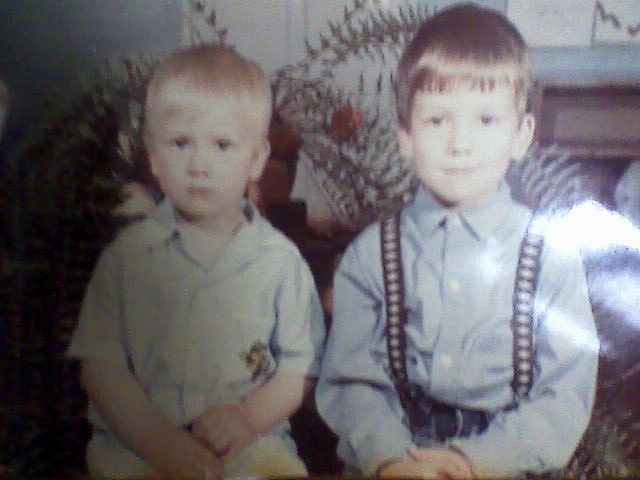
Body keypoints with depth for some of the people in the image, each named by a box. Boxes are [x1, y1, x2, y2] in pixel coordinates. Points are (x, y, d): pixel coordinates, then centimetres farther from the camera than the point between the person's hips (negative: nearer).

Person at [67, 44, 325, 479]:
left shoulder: (279, 260, 1)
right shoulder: (127, 255, 2)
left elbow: (300, 369, 5)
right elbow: (100, 366, -1)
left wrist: (248, 416, -13)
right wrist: (163, 443, -11)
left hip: (252, 443, 0)